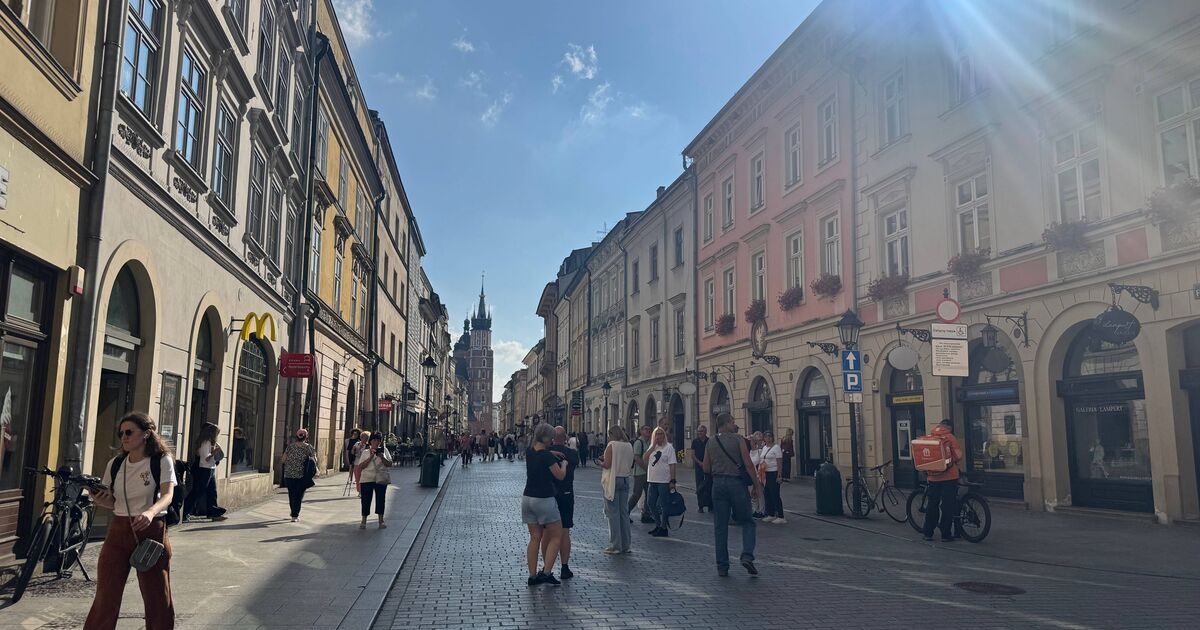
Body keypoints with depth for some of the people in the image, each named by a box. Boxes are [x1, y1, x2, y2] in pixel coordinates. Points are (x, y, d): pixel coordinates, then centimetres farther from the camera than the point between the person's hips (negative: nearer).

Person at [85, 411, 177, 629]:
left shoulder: (162, 461, -5)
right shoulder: (114, 464, 7)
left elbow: (167, 495, -19)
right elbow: (112, 503, 15)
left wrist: (150, 512, -38)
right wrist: (99, 500, -8)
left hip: (151, 531, -4)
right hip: (118, 531, 4)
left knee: (158, 598, 2)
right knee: (106, 596, 2)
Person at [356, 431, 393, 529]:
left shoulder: (384, 450, 9)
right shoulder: (365, 452, 6)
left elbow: (390, 464, 3)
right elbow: (361, 466, -4)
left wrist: (382, 457, -13)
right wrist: (370, 457, -15)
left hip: (381, 479, 1)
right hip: (367, 479, -1)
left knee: (380, 499, 4)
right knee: (366, 499, 0)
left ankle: (381, 521, 13)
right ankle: (364, 521, 10)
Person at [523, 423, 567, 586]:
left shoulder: (529, 453, 5)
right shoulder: (547, 457, -16)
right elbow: (560, 476, -8)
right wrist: (563, 464, 10)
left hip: (528, 498, 7)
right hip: (544, 500, -7)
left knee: (535, 538, 11)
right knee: (556, 536, 5)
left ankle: (532, 575, 11)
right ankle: (546, 573, -3)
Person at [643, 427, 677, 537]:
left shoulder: (669, 447, -5)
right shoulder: (652, 447, 12)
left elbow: (672, 465, -9)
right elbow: (644, 458, -3)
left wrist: (672, 481, -15)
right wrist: (653, 446, -8)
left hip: (664, 481, -6)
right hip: (652, 480, 6)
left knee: (662, 505, 0)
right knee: (650, 503, 12)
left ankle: (663, 528, 11)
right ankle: (658, 525, 26)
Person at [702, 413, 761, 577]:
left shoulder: (710, 443, 8)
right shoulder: (738, 439, -4)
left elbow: (706, 468, 8)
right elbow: (748, 464, -9)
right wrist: (757, 485, -3)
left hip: (718, 483, 4)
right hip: (736, 482, -3)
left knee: (720, 526, 7)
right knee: (747, 522, 9)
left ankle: (722, 566, 9)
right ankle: (747, 556, -10)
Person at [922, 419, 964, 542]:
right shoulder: (950, 438, -6)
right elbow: (958, 455, -10)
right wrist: (953, 461, 11)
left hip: (933, 476, 4)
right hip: (949, 476, -4)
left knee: (931, 505, 12)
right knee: (948, 506, 4)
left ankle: (928, 533, 15)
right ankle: (946, 534, 5)